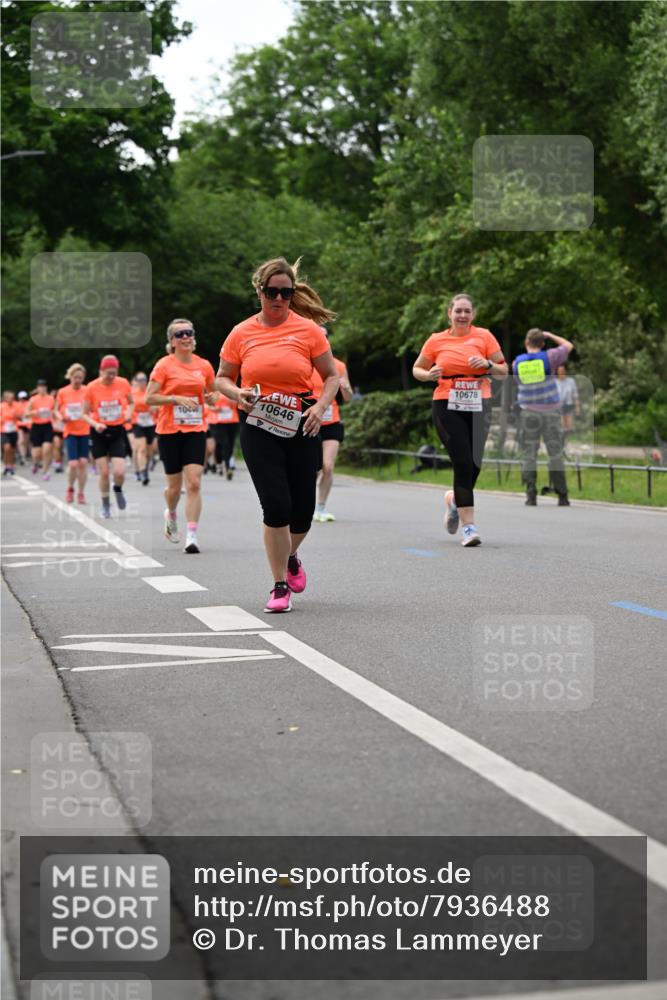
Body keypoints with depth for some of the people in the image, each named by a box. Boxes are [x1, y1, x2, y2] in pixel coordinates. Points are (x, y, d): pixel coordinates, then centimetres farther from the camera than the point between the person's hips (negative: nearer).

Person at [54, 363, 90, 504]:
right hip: (70, 431, -1)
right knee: (73, 463, -10)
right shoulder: (62, 392, -1)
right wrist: (61, 417, -12)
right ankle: (70, 489, 15)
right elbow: (56, 411, 9)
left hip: (85, 431, 1)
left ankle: (81, 493, 11)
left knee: (83, 462, -2)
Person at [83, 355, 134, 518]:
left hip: (117, 432, 1)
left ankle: (118, 490, 24)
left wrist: (129, 413, -8)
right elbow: (85, 414, -2)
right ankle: (105, 505, 20)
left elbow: (131, 403, 13)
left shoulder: (123, 384, -5)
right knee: (103, 472, 0)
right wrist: (95, 424, -20)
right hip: (99, 433, -1)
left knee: (119, 472, -11)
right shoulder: (92, 387, -10)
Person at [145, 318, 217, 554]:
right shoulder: (164, 365, -4)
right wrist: (176, 398, -19)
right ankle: (171, 516, 41)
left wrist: (212, 397, -4)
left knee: (194, 483, -12)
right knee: (175, 485, 8)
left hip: (196, 430, 2)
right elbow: (149, 398, -8)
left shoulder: (204, 366, 5)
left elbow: (213, 393, 19)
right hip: (169, 431, -2)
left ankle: (192, 535, -11)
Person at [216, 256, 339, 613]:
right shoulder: (242, 333, 3)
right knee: (276, 505, -11)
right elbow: (222, 378, 12)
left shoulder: (307, 329, 0)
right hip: (257, 428, -1)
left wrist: (321, 405, -13)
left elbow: (332, 376, 5)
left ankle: (290, 557, 39)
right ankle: (280, 587, 1)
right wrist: (238, 394, -10)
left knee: (303, 507, 4)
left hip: (300, 427, 1)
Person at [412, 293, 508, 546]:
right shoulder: (436, 340, 4)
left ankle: (453, 499, 37)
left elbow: (504, 372, 7)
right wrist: (429, 375, -7)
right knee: (463, 463, -11)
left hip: (478, 406, 2)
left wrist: (488, 365, -14)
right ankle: (469, 525, -7)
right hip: (448, 408, -2)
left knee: (474, 464, 3)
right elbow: (417, 370, 15)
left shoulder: (484, 336, 4)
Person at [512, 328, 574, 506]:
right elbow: (568, 345, 9)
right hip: (550, 412, -1)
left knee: (528, 455, 4)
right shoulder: (548, 357, -7)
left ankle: (531, 496, -7)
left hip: (528, 413, 1)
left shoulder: (517, 363, 0)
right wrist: (549, 335, 18)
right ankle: (562, 497, 4)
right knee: (555, 455, 4)